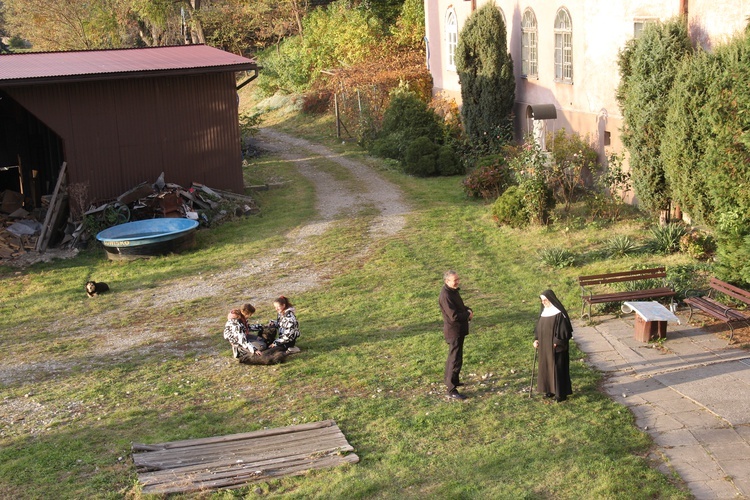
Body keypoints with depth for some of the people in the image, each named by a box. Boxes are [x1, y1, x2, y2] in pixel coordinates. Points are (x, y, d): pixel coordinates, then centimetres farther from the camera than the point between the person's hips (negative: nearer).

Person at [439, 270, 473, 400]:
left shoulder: (453, 291, 6)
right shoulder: (446, 295, -25)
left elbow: (460, 306, 20)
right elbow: (454, 316, -28)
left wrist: (468, 310, -2)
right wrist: (468, 315, -12)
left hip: (459, 330, 10)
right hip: (454, 331, -10)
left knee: (453, 356, 23)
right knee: (456, 360, -8)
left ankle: (452, 381, 39)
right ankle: (451, 390, -4)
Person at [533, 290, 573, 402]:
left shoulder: (559, 313, -18)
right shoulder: (544, 311, 7)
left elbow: (563, 330, -18)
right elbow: (539, 327, 13)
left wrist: (556, 343, -19)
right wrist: (536, 339, 2)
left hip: (556, 348, -8)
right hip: (545, 346, 8)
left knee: (558, 368, -1)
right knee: (547, 367, 14)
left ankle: (561, 393, 8)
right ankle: (551, 390, 27)